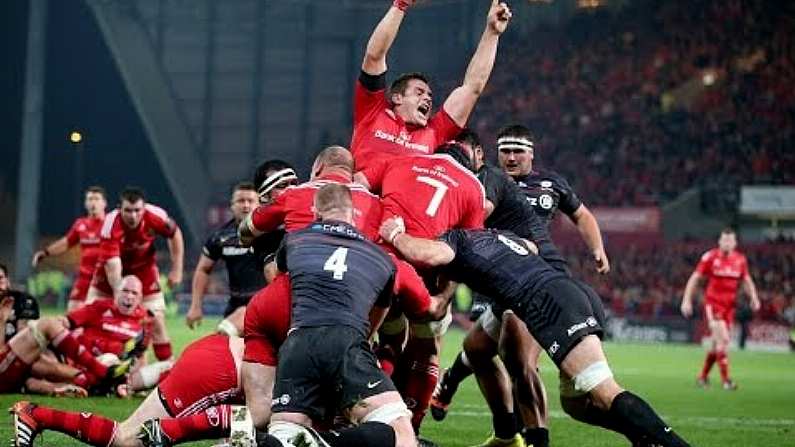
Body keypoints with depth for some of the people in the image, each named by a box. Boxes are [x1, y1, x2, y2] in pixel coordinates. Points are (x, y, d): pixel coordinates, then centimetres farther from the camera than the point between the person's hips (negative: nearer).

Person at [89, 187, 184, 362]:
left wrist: (177, 270, -4)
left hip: (144, 270, 1)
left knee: (157, 322, -4)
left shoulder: (155, 216, -27)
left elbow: (175, 234, -6)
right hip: (112, 271, -1)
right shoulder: (111, 225, -35)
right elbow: (112, 264, -40)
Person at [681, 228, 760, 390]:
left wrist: (754, 298, 0)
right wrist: (686, 300, -7)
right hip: (713, 304, -5)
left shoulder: (740, 259, 4)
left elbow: (747, 280, 16)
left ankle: (703, 376, 27)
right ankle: (725, 379, -13)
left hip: (729, 306, 5)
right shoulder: (710, 257, -8)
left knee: (717, 344, 10)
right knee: (723, 340, -16)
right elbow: (694, 278, -3)